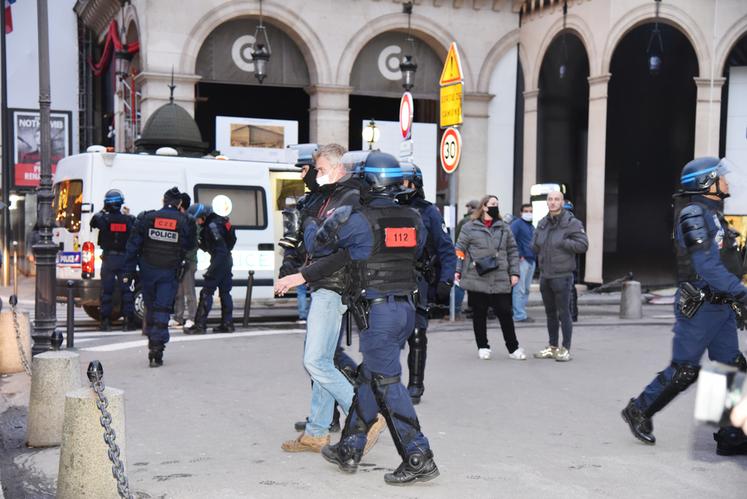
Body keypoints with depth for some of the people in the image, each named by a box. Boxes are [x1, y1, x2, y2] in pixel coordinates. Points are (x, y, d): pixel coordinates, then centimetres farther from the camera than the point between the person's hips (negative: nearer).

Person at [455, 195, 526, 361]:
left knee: (505, 313, 3)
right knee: (479, 314, 7)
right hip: (476, 279, -2)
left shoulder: (504, 228, 12)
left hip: (500, 280, 2)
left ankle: (513, 348, 12)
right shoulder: (470, 227, 1)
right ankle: (482, 347, 20)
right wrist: (457, 270, -6)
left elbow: (512, 251, 13)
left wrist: (514, 272, 6)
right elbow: (460, 249, 2)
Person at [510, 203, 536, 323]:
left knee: (526, 289, 12)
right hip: (522, 260, -9)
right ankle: (519, 315, -7)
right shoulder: (517, 223, -6)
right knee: (519, 289, -8)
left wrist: (535, 258, 15)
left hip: (531, 260, 9)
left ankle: (521, 312, 18)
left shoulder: (532, 226, 20)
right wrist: (519, 255, -19)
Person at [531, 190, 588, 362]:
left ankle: (566, 349, 5)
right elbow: (534, 246, 17)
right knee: (550, 313, 14)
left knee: (564, 313, -3)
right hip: (545, 275, 7)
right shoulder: (542, 223, 11)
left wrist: (562, 242, -18)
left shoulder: (572, 223, -8)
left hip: (562, 275, -7)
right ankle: (552, 347, 25)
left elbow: (583, 245, -14)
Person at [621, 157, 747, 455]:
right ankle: (639, 411, 19)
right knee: (684, 370, 1)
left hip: (720, 306, 9)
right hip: (699, 307, -9)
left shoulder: (713, 213, 14)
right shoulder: (694, 214, -16)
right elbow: (706, 265, -25)